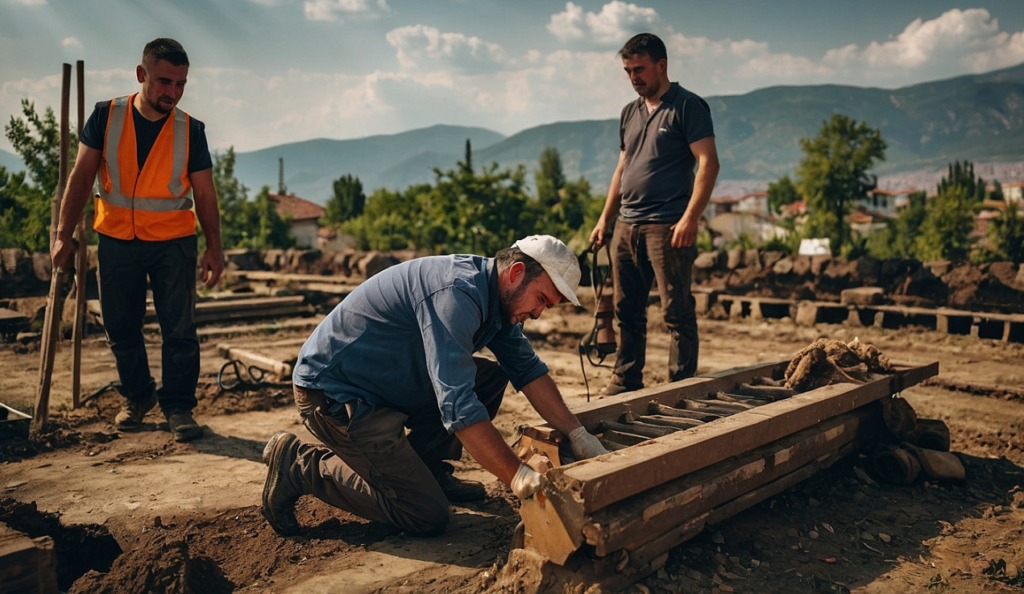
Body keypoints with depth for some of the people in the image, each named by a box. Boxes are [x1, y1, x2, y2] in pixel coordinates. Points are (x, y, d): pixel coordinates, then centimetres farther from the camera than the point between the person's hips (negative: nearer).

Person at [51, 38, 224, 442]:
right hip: (117, 240, 2)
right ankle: (137, 397, 29)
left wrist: (214, 247, -8)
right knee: (120, 328, 10)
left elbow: (204, 194, -1)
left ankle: (178, 405, 9)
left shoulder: (190, 131, -4)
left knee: (179, 329, -4)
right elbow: (82, 177, 1)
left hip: (173, 241, -1)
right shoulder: (106, 116, -3)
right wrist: (64, 234, -3)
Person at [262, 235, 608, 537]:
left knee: (491, 377, 4)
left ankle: (425, 468, 11)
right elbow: (458, 406, -33)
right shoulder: (458, 293, -27)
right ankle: (298, 464, -1)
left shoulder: (496, 296, 4)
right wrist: (519, 477, -30)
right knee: (428, 517, -10)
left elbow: (528, 369, 8)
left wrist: (578, 435, -1)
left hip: (389, 386, 10)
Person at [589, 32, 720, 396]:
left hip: (667, 227, -7)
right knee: (627, 311, 11)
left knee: (677, 313, -3)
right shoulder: (630, 113, 19)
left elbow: (708, 163, -10)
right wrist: (605, 219, 15)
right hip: (626, 227, 7)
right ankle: (626, 384, 20)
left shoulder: (687, 106, -2)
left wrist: (690, 219, -19)